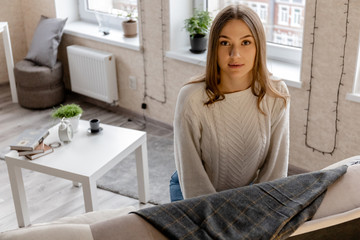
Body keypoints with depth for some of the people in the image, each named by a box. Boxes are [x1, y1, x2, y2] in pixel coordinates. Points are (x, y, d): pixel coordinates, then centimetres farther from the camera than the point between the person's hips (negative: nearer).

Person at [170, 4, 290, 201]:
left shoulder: (276, 96, -15)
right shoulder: (192, 98, -24)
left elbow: (276, 168, -9)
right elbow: (191, 177, -18)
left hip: (251, 192, 3)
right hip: (196, 196, -3)